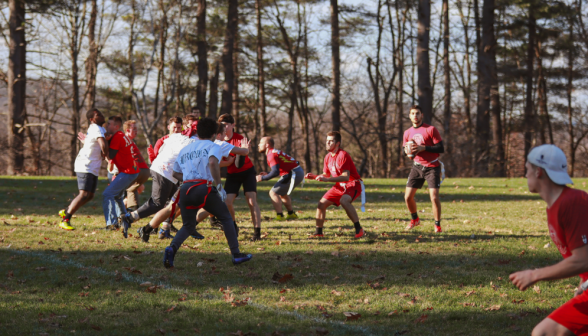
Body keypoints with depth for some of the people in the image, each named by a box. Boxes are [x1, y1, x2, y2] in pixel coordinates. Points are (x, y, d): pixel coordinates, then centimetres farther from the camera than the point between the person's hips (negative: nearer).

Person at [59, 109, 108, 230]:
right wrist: (106, 154, -7)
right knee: (84, 194, -16)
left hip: (93, 169, 10)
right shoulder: (96, 129, -15)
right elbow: (103, 145, -29)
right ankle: (65, 220, -14)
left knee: (89, 196, 11)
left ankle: (66, 212, 21)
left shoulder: (99, 129, 16)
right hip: (85, 166, -10)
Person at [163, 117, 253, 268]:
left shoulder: (185, 149, 22)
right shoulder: (213, 146, 6)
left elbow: (175, 173, 26)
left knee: (188, 226, 18)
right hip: (204, 187, -4)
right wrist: (219, 186, -12)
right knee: (226, 218, 15)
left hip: (185, 189, 4)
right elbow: (212, 162, -16)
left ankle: (172, 248, -10)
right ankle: (236, 255, 11)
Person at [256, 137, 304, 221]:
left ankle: (280, 216, -11)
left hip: (294, 174, -10)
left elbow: (275, 172, -24)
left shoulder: (271, 154, -14)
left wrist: (262, 178, -13)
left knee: (273, 193, -6)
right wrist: (267, 174, 19)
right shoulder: (275, 152, 17)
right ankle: (291, 214, 36)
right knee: (282, 193, 28)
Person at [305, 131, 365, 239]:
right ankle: (318, 232, 15)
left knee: (344, 200, -36)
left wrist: (327, 179, -35)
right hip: (339, 186, 8)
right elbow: (326, 175, 15)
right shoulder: (328, 157, 5)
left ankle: (359, 229, -30)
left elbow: (346, 177, -30)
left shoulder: (343, 155, -22)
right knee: (322, 203, 1)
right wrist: (314, 176, -4)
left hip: (353, 184, -8)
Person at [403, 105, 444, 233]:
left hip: (432, 167, -5)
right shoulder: (407, 133, 8)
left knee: (434, 197, -14)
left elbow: (441, 148, -11)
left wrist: (424, 148, -22)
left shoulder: (430, 129, -8)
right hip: (417, 166, 5)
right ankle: (414, 219, 27)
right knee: (408, 197, 0)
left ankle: (437, 225, 2)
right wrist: (409, 153, -9)